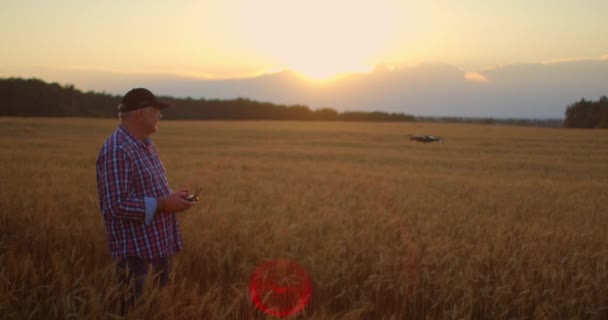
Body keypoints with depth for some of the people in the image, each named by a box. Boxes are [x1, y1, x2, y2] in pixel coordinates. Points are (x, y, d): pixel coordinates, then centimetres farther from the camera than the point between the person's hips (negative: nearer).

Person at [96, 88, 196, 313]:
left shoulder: (146, 146, 13)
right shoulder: (116, 151, -19)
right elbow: (117, 205, -26)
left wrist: (172, 196, 5)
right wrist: (164, 205, -21)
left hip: (158, 247, 10)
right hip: (137, 253, -10)